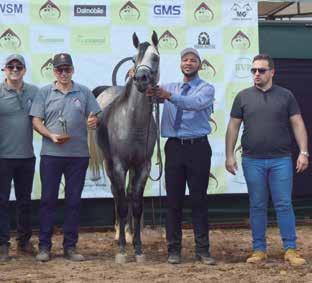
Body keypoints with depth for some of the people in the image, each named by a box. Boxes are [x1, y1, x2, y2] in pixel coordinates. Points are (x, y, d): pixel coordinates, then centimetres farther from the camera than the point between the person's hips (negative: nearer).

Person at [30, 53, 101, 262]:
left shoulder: (84, 92, 7)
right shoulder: (45, 92, 5)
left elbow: (94, 117, 8)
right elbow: (36, 120, 0)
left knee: (74, 201, 5)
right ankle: (44, 246, 9)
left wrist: (93, 122, -17)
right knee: (48, 199, 1)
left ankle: (70, 246, 13)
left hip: (78, 155, 1)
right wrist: (52, 136, -16)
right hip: (51, 154, -1)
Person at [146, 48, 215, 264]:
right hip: (174, 147, 3)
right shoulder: (169, 88, 15)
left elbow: (197, 103, -21)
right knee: (174, 200, 4)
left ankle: (202, 249, 5)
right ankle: (174, 249, 10)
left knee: (199, 200, 0)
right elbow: (148, 92, -1)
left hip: (198, 148, -3)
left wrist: (169, 96, -34)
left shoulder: (207, 89, 1)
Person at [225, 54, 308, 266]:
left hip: (281, 160, -1)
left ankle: (290, 249, 3)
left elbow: (298, 124, 4)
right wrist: (230, 155, 2)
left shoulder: (285, 96, 5)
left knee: (284, 205, -1)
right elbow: (233, 126, 8)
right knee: (257, 206, 6)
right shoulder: (243, 97, 7)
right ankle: (259, 249, 13)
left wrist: (304, 152, -5)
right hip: (253, 161, 1)